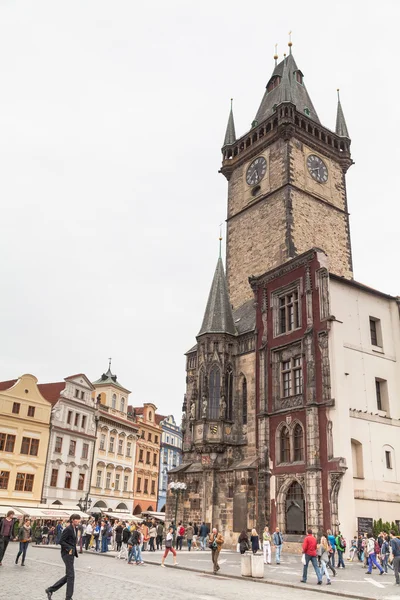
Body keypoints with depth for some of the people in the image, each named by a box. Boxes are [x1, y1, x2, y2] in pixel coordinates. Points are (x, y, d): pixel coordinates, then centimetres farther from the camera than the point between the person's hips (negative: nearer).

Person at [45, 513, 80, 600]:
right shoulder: (68, 529, -16)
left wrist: (75, 552, 12)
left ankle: (50, 590, 20)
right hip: (67, 553, -9)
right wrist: (69, 548, -24)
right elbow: (61, 541, -18)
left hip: (71, 554, 9)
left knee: (68, 576, 13)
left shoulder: (75, 529, 11)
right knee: (71, 576, -3)